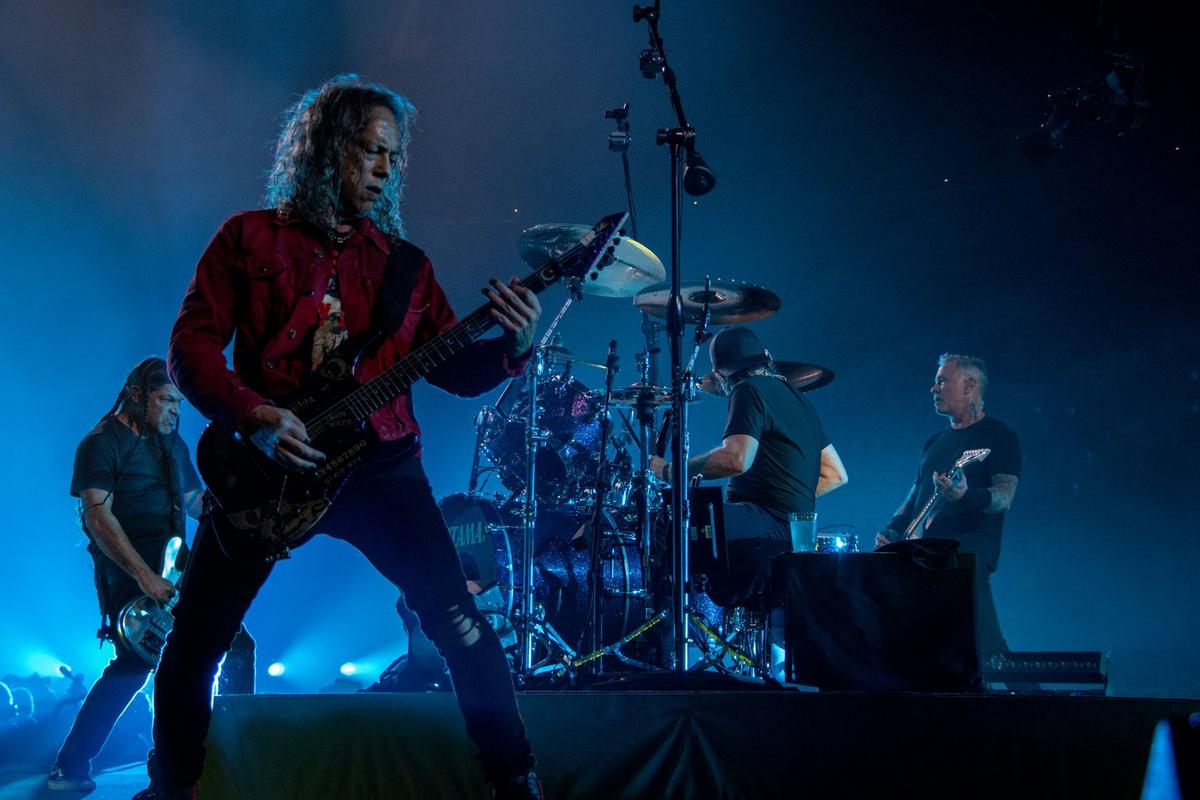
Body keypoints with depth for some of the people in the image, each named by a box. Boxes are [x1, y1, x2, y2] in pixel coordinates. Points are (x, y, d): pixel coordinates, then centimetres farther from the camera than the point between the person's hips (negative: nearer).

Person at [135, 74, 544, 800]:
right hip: (267, 466, -1)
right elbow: (191, 346, -2)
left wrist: (512, 347, -12)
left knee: (458, 618, -9)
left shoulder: (403, 263, 11)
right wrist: (253, 416, -17)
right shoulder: (249, 239, 3)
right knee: (193, 646, 1)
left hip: (377, 462, 1)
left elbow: (453, 368, 8)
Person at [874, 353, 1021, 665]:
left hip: (967, 555, -7)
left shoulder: (998, 437, 2)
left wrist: (966, 496, -31)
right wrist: (892, 531, 8)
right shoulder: (934, 443, 24)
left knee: (984, 649, -19)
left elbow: (1004, 497, -11)